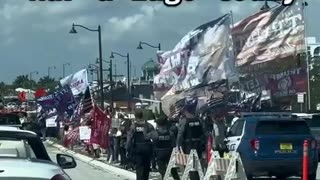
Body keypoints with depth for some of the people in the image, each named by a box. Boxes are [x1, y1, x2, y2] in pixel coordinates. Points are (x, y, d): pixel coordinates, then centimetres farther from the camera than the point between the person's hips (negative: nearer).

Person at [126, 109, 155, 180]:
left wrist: (128, 150, -1)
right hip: (147, 148, 2)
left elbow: (129, 139, -8)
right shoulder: (149, 125, -4)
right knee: (146, 167, 15)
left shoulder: (133, 126, -8)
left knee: (139, 167, 0)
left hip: (137, 148, -2)